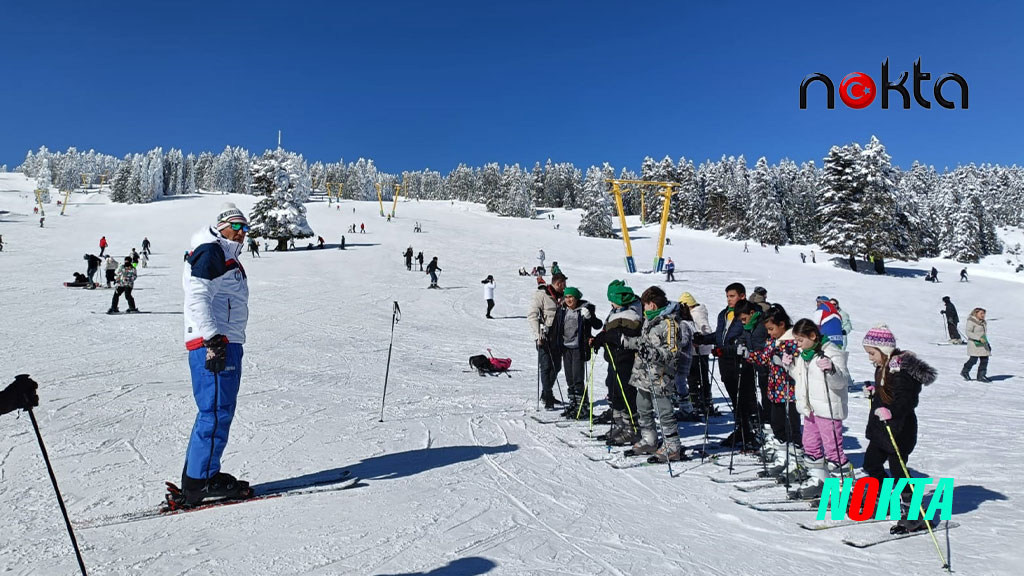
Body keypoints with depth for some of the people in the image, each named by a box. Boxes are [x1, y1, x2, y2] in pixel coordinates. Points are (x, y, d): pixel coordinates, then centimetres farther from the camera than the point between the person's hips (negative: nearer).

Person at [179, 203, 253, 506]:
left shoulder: (227, 257, 25)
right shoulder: (210, 252, -7)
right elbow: (197, 297, -18)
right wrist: (214, 340, -25)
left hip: (226, 343, 11)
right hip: (212, 343, -11)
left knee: (221, 411, 12)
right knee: (215, 412, -9)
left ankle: (206, 476, 19)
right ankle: (199, 482, -2)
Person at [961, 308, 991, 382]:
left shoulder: (982, 322, 15)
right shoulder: (971, 321, -10)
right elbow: (968, 332, -18)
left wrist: (987, 344, 23)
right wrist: (979, 338, -25)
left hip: (983, 344, 8)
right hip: (975, 344, -8)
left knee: (985, 359, 2)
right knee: (974, 359, -9)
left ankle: (981, 376, 9)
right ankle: (965, 372, 12)